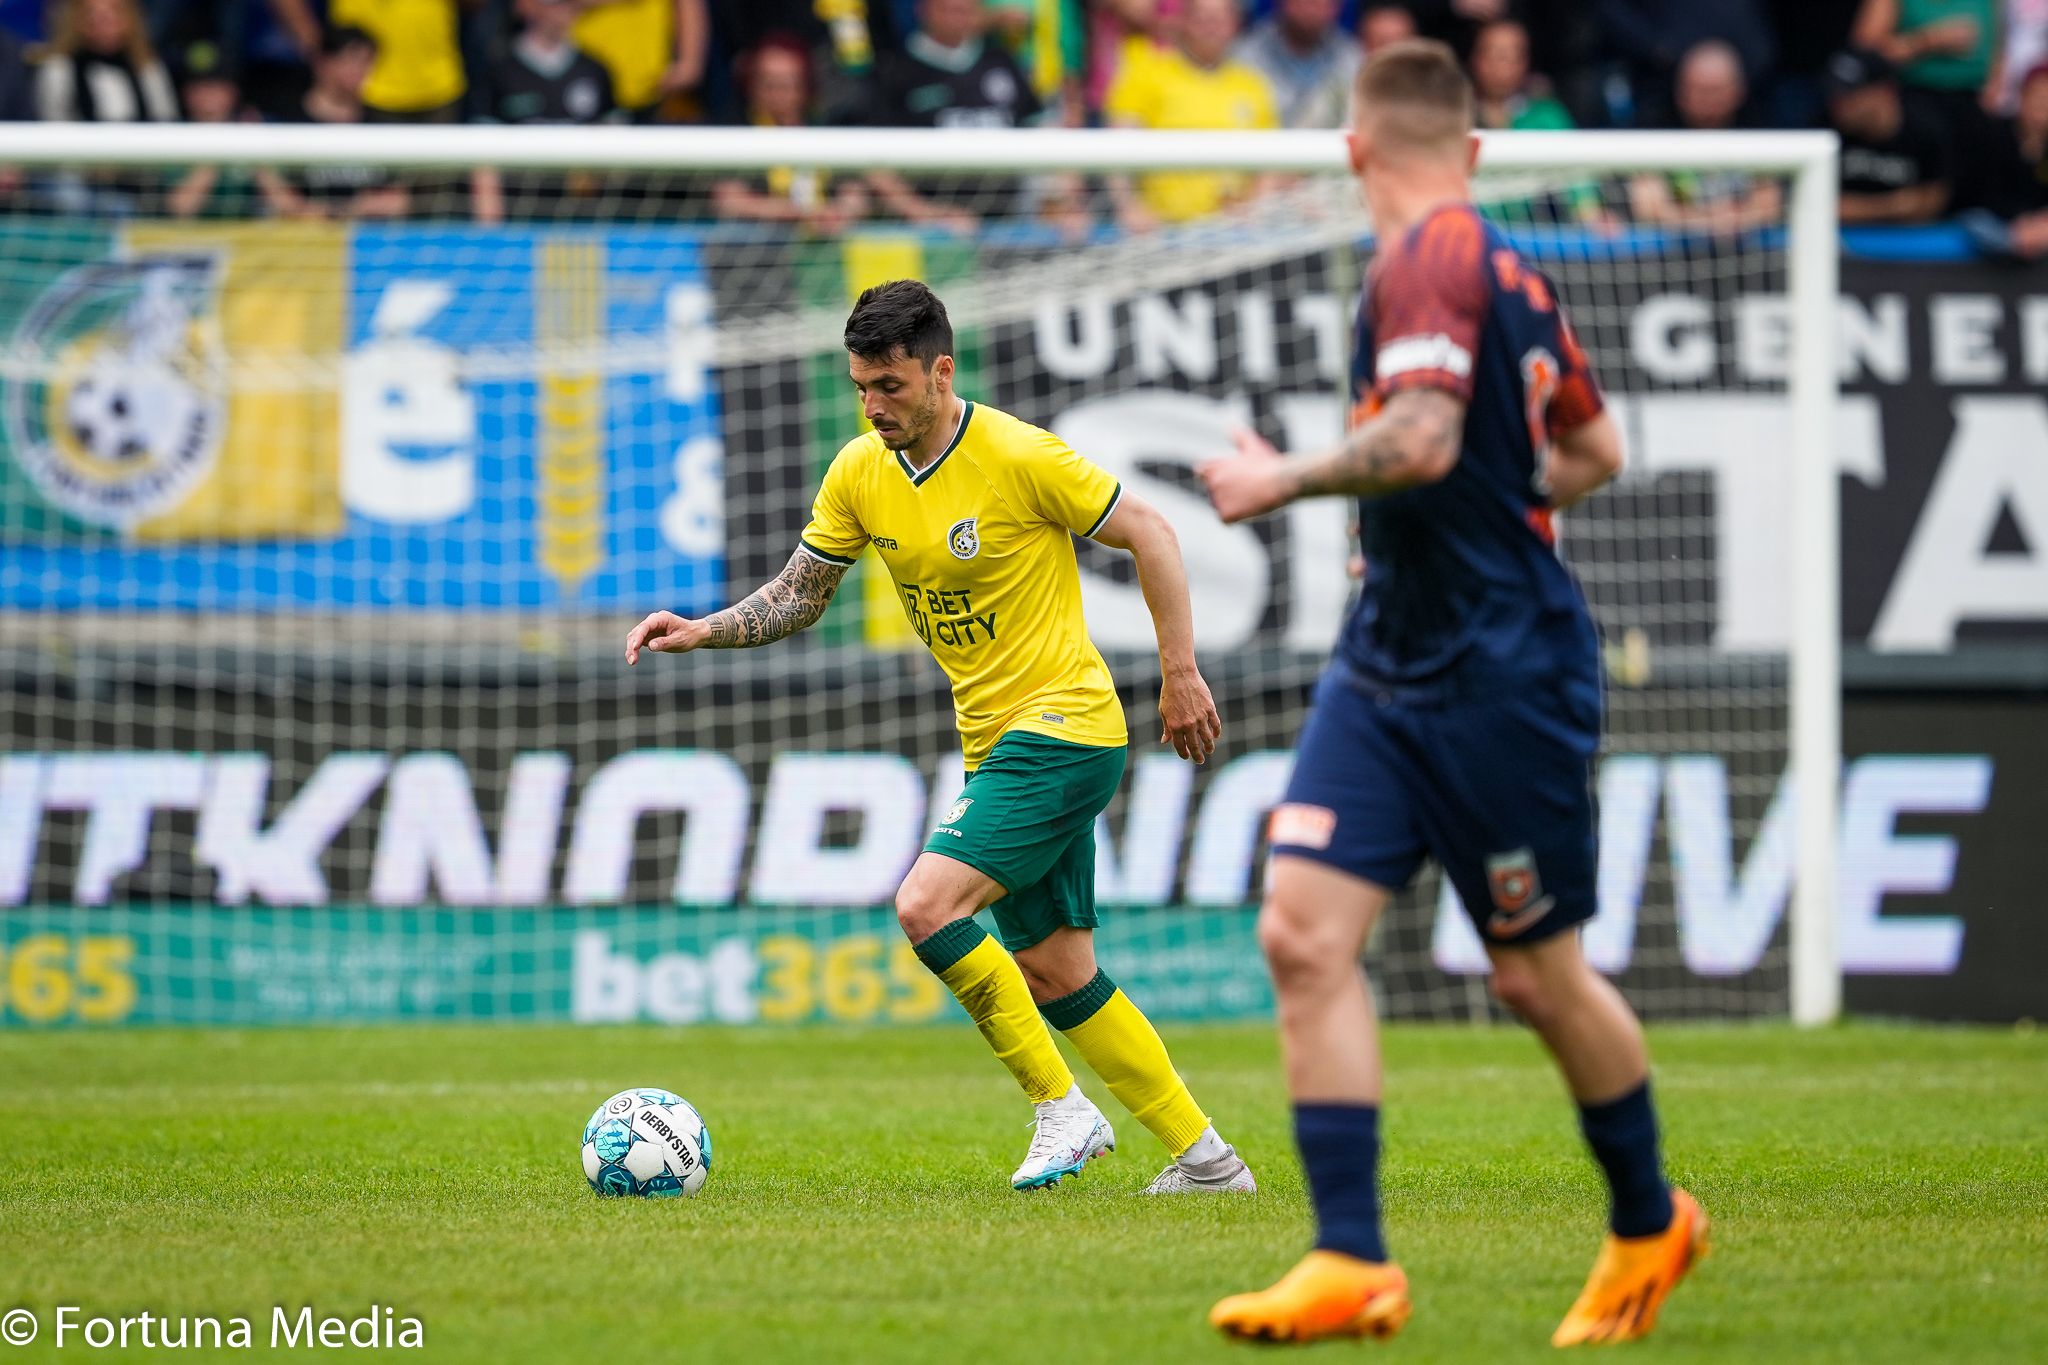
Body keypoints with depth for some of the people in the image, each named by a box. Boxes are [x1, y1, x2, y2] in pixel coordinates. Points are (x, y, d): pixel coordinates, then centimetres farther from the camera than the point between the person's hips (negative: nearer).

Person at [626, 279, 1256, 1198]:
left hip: (1064, 724, -8)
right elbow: (798, 596, 11)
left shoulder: (1020, 456, -17)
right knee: (1054, 974, 9)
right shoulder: (859, 474, 2)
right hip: (992, 740, 8)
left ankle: (1061, 1110, -8)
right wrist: (701, 632, -5)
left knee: (927, 905, -20)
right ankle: (1202, 1156, 19)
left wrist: (1180, 673, -9)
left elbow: (1148, 533, -9)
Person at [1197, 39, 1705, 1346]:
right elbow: (1595, 450, 21)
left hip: (1501, 673, -9)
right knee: (1305, 932, -5)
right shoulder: (1514, 269, 11)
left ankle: (1651, 1220, 27)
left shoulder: (1430, 258, -15)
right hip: (1392, 657, 9)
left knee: (1539, 974, 5)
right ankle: (1354, 1263, -8)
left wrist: (1282, 481, -15)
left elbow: (1422, 442, -28)